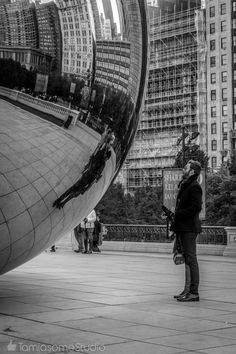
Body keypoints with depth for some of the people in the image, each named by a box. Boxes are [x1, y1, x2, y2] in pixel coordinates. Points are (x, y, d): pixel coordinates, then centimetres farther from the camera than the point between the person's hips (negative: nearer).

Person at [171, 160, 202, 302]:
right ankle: (188, 290, 19)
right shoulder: (185, 186, 19)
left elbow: (196, 207, -20)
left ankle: (194, 292, -4)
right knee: (187, 259, 13)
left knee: (191, 259, -7)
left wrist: (178, 214, -15)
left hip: (189, 228, -10)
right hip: (183, 228, 10)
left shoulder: (194, 187, -11)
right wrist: (175, 217, 9)